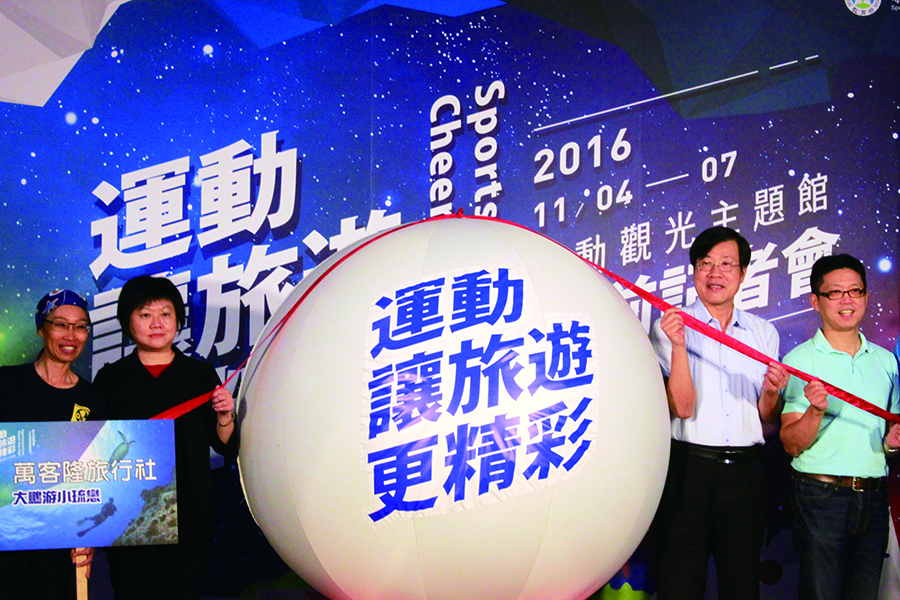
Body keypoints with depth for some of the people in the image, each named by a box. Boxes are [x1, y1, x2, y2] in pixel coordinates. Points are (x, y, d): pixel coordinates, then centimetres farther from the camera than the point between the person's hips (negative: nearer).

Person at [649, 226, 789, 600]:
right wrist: (678, 345, -21)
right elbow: (682, 407, -12)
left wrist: (771, 392, -8)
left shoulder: (763, 332, 11)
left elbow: (767, 419, 13)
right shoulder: (669, 327, -1)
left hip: (744, 474, 4)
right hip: (689, 469, -3)